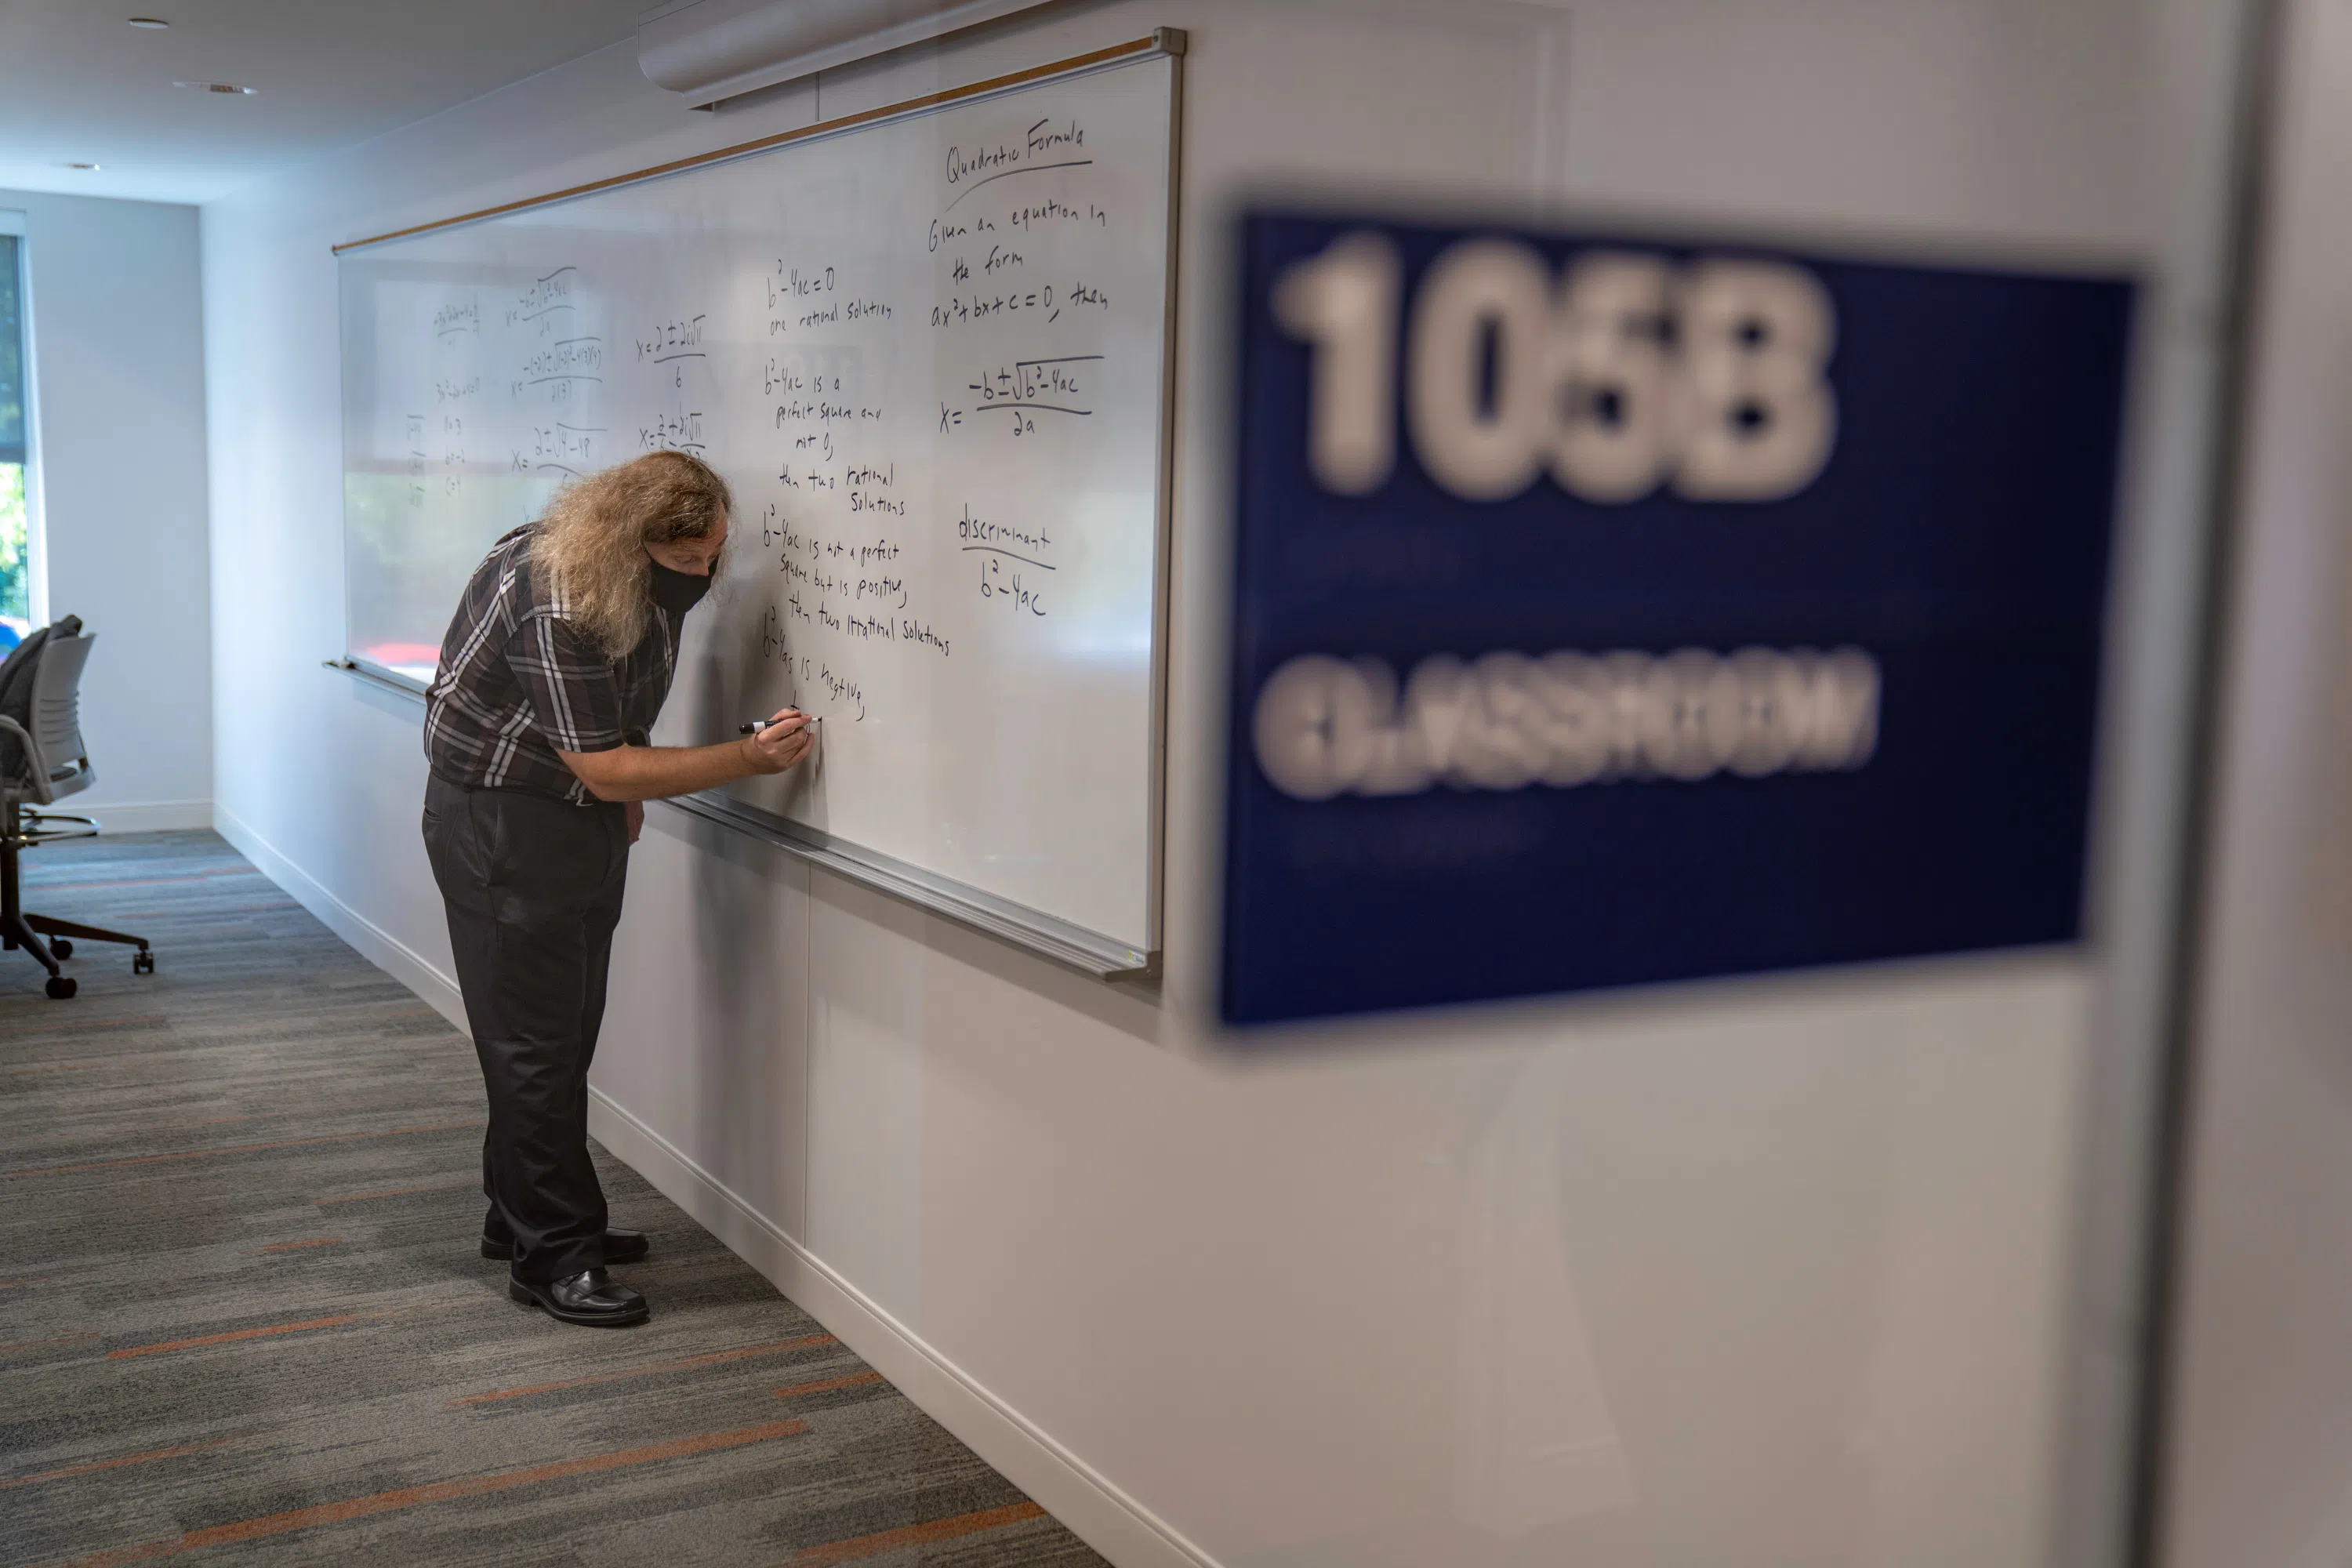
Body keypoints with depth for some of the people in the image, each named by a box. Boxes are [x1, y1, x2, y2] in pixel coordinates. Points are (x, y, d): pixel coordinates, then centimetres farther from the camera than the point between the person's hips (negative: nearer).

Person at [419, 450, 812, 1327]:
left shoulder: (657, 582, -5)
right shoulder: (554, 604, -31)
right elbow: (604, 770, -29)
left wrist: (628, 789, 11)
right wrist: (749, 759, -33)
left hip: (588, 819, 9)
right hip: (503, 819, -9)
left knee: (569, 1033, 14)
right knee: (534, 1044, -4)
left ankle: (522, 1213, 28)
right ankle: (551, 1257, 4)